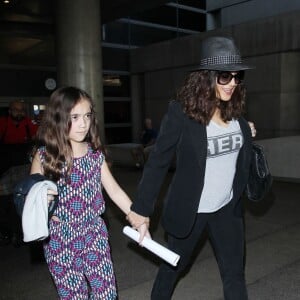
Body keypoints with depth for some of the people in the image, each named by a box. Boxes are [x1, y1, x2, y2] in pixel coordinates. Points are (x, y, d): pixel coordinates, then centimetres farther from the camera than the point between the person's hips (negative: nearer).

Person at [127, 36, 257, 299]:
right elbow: (158, 162, -14)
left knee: (234, 274, 13)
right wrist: (142, 208, -12)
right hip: (189, 209, -4)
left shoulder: (235, 112, -2)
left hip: (227, 208, 4)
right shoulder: (181, 112, -18)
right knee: (174, 266, 18)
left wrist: (245, 136, -4)